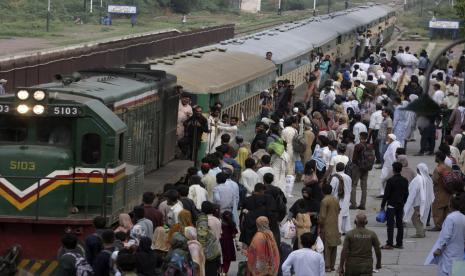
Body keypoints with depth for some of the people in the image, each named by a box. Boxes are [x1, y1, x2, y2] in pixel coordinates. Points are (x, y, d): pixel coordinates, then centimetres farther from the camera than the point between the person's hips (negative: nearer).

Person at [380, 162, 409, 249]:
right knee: (400, 224, 10)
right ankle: (399, 243, 13)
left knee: (390, 224, -5)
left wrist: (382, 205, -4)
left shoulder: (390, 181, -14)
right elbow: (406, 194, 11)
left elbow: (386, 194, -12)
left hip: (392, 205, -5)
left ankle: (389, 244, -8)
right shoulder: (405, 181, 4)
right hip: (401, 205, 6)